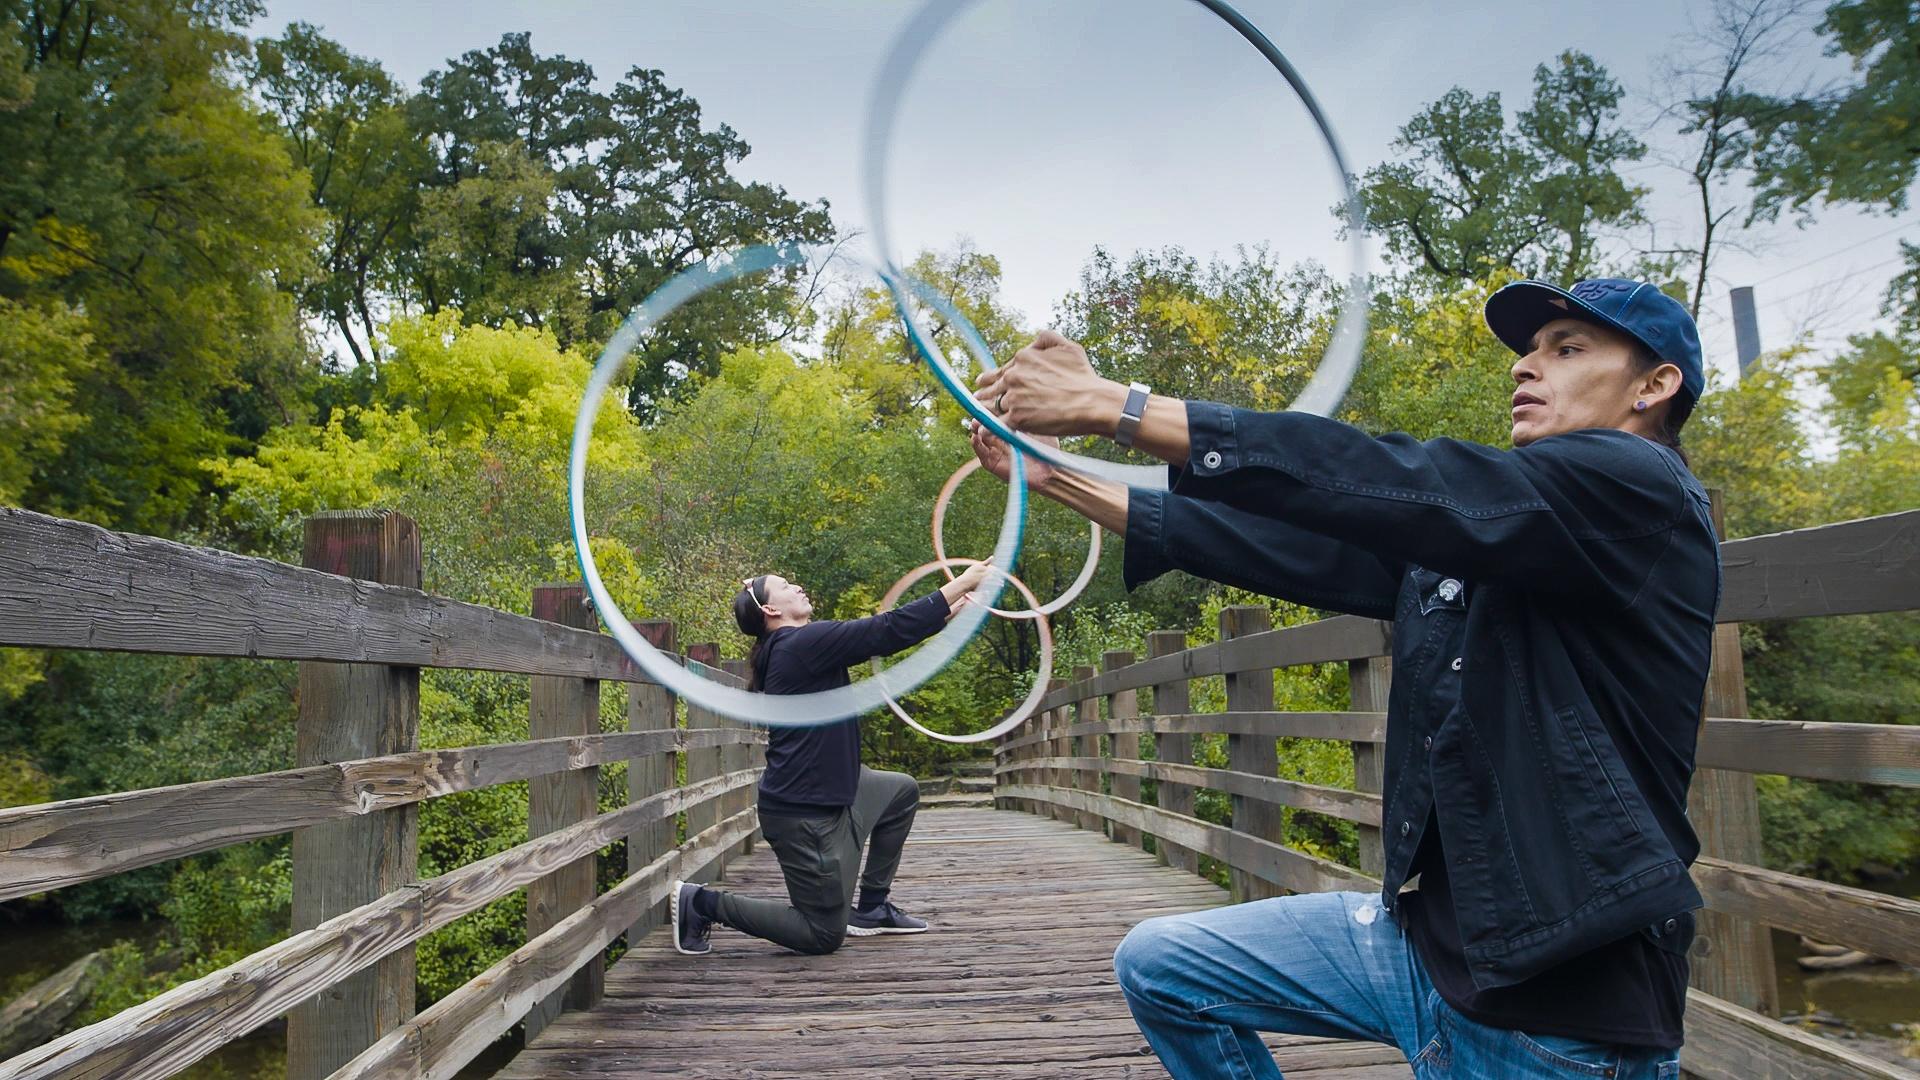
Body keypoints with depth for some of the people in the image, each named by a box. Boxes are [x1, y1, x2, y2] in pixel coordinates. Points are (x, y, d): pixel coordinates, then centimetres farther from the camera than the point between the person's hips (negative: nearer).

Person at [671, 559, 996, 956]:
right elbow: (891, 629, -22)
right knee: (824, 935, 3)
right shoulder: (804, 642, -19)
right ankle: (703, 902, 9)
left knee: (903, 792, 22)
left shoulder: (796, 647, 9)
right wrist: (963, 582, -16)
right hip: (802, 813, -10)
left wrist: (954, 608, 7)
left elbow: (882, 636, 10)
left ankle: (871, 909, 24)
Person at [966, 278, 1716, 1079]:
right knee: (1159, 966, 8)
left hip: (1565, 1000, -7)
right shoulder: (1468, 535, 9)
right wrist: (1054, 477, 1)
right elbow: (1291, 546, 4)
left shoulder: (1641, 489, -13)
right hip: (1428, 934, 7)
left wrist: (1109, 405, -27)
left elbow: (1391, 487, -26)